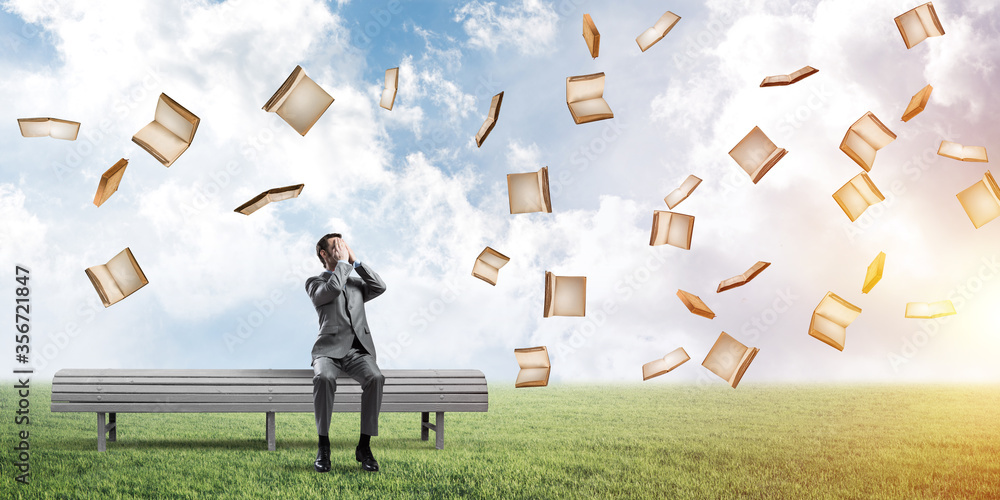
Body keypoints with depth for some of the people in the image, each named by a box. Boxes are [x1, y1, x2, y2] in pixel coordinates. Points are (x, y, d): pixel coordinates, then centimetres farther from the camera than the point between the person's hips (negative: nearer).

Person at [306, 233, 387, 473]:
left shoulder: (356, 283, 27)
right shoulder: (315, 282, 13)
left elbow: (380, 286, 6)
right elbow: (332, 288, -11)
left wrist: (355, 260, 9)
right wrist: (343, 262, 2)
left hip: (359, 350, 3)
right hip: (329, 349, -3)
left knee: (375, 377, -31)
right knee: (324, 378, -37)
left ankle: (364, 446, -23)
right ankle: (323, 446, -24)